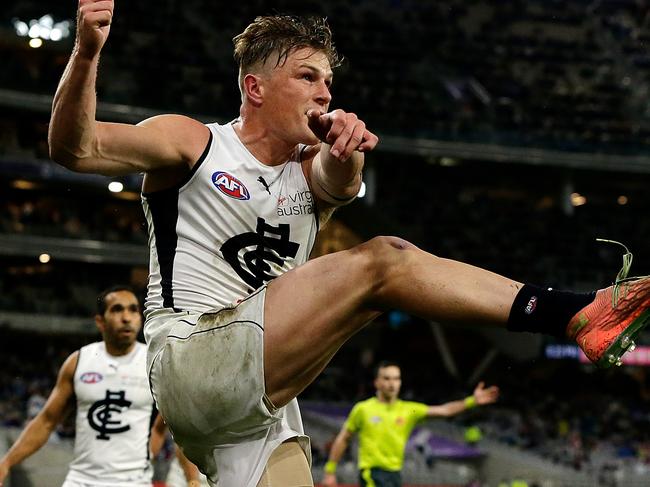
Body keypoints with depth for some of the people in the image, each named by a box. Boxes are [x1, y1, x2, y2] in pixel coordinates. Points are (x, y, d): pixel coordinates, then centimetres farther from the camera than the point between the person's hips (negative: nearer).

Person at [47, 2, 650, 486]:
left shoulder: (310, 170, 17)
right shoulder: (192, 144, 5)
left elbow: (339, 184, -8)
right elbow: (76, 149, -7)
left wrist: (345, 149, -32)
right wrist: (87, 52, -25)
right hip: (191, 365, -7)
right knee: (381, 260, -18)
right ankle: (579, 315, -24)